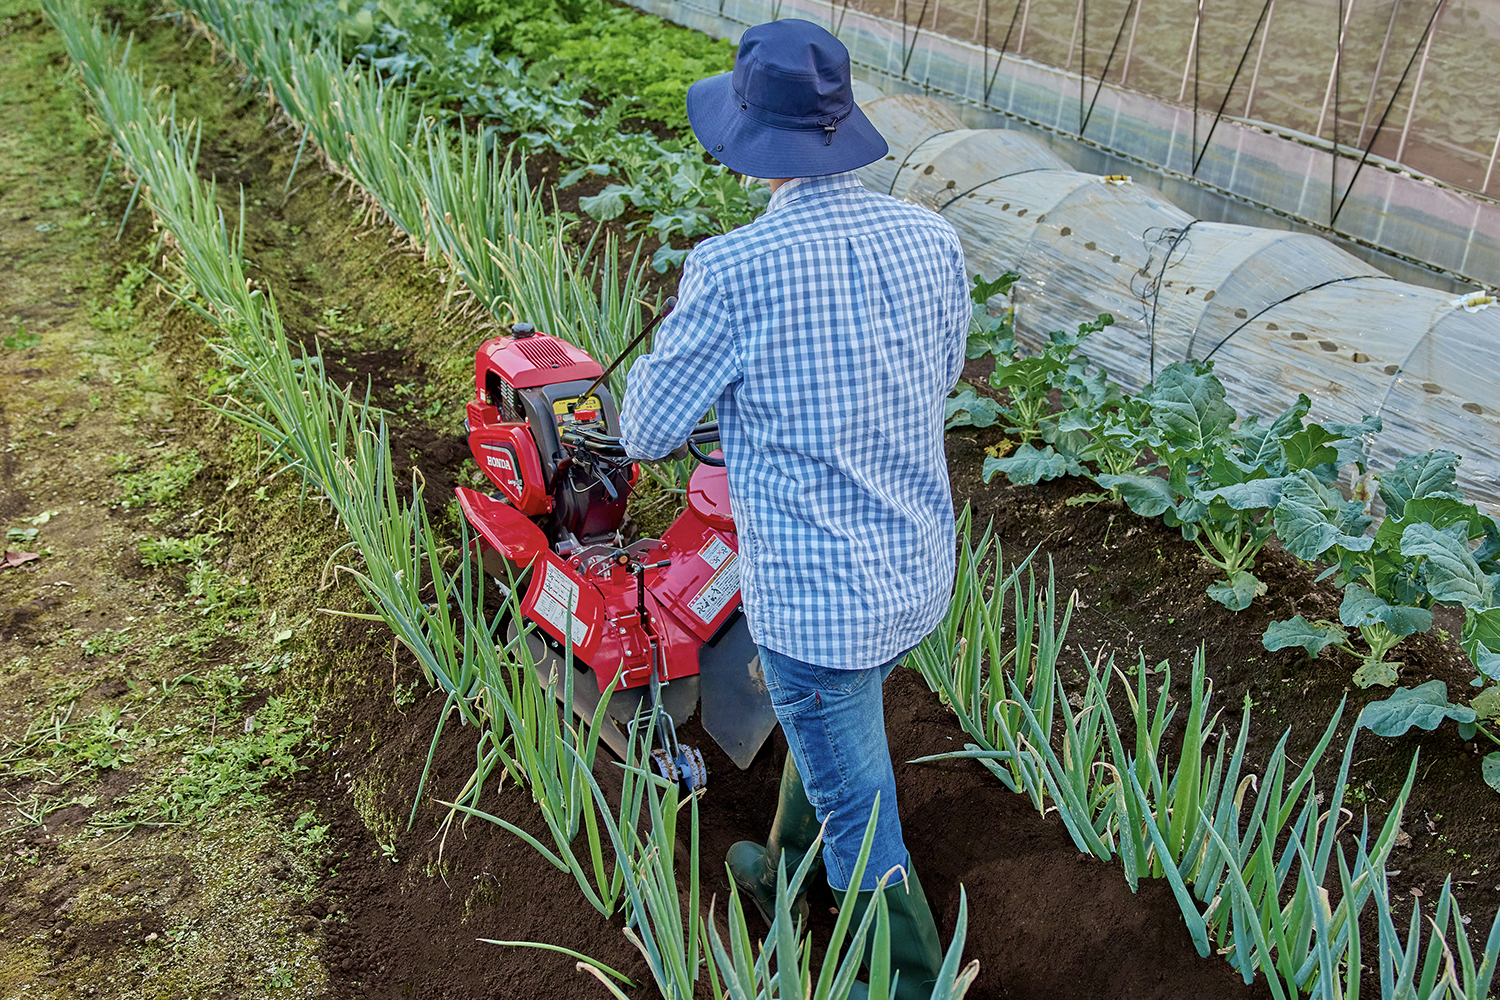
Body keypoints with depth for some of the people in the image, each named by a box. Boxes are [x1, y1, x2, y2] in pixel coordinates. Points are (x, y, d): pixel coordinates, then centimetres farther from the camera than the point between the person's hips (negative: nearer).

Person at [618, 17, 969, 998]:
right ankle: (789, 878, 58)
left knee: (859, 813, 15)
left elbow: (647, 431, -10)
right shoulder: (933, 239, -6)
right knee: (826, 742, 32)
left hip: (815, 601, -7)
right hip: (921, 576, 7)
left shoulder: (733, 270, -23)